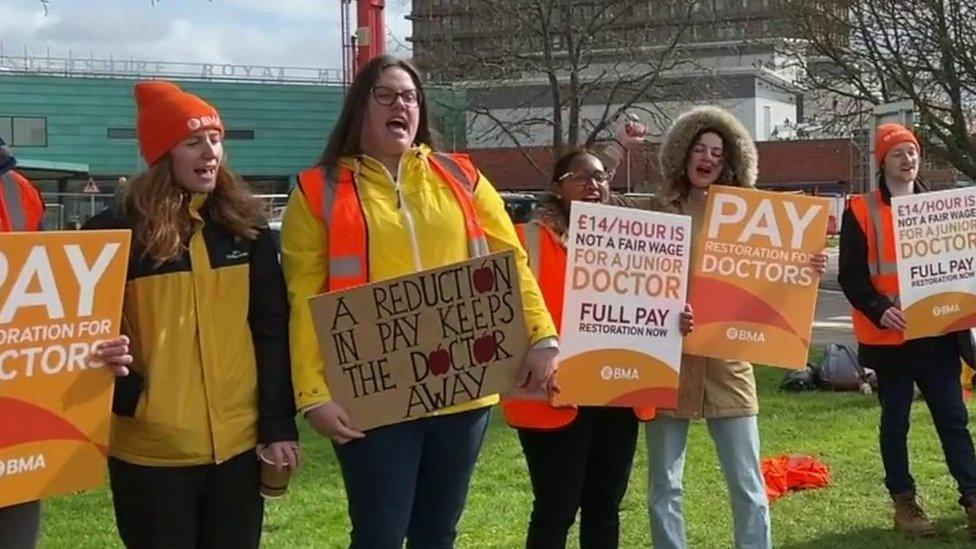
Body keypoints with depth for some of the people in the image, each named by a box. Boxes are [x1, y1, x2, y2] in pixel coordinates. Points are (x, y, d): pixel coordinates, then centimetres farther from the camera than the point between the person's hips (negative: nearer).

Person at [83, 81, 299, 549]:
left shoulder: (245, 226, 5)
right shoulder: (115, 232, -4)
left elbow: (272, 331, 5)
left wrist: (278, 425, 0)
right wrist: (125, 397, -17)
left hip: (238, 443, 3)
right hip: (151, 449, -2)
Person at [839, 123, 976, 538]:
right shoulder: (860, 211, -2)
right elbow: (851, 275, -7)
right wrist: (878, 311, -22)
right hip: (890, 336, -3)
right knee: (895, 421, 7)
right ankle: (904, 502, 17)